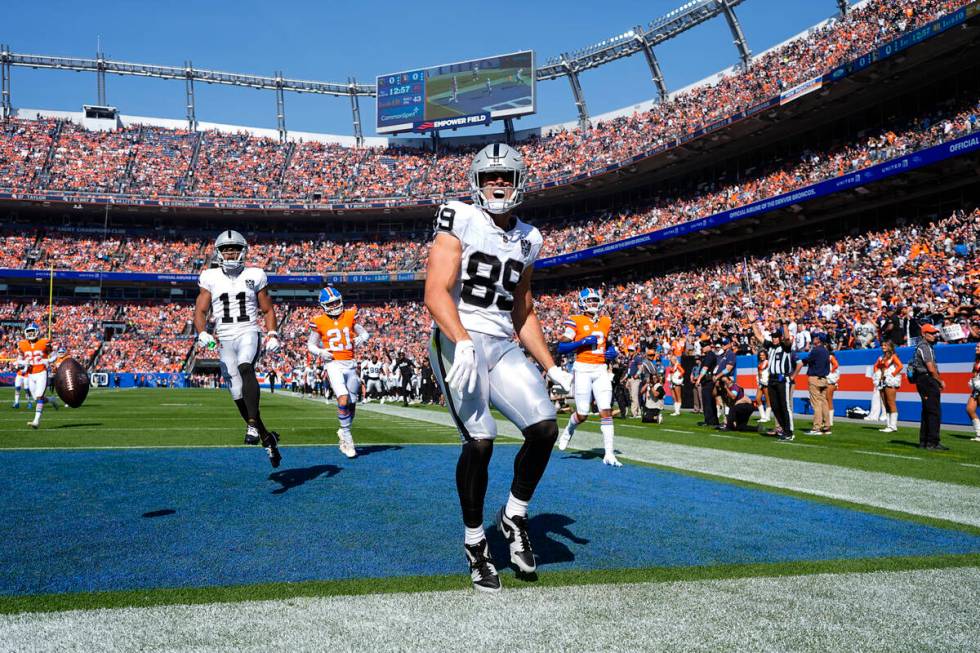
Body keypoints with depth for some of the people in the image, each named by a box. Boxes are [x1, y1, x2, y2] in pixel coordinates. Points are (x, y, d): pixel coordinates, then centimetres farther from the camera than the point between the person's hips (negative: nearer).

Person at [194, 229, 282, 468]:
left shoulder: (254, 276, 7)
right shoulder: (210, 278, 8)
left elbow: (268, 310, 13)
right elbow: (200, 312, 6)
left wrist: (272, 335, -2)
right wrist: (203, 334, -13)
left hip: (248, 333, -2)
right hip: (224, 339, 2)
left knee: (245, 367, -35)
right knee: (239, 396, -1)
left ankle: (253, 425, -38)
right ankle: (266, 437, 15)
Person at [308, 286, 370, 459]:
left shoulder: (350, 316, 7)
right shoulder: (319, 322, 1)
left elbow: (365, 333, 15)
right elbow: (311, 344, 11)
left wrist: (361, 338, -8)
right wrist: (320, 352, -9)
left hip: (350, 364, 3)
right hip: (334, 364, -3)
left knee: (352, 403, 8)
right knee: (343, 400, -21)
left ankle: (343, 433, 30)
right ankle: (346, 434, -4)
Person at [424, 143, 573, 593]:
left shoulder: (526, 239, 16)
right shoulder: (459, 222, -3)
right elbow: (436, 293, -14)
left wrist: (551, 368, 19)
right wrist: (463, 342, -29)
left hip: (504, 347, 6)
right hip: (459, 342, -6)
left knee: (545, 429, -9)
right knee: (479, 442, -13)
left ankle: (514, 517, 15)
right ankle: (475, 542, 8)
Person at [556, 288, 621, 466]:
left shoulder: (606, 321, 13)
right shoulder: (576, 321, -3)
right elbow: (561, 348, -9)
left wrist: (612, 353, 7)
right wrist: (583, 342, -18)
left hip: (601, 370, 4)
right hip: (583, 369, -4)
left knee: (606, 411, -4)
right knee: (582, 414, -2)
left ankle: (609, 454, -1)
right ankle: (568, 430, 33)